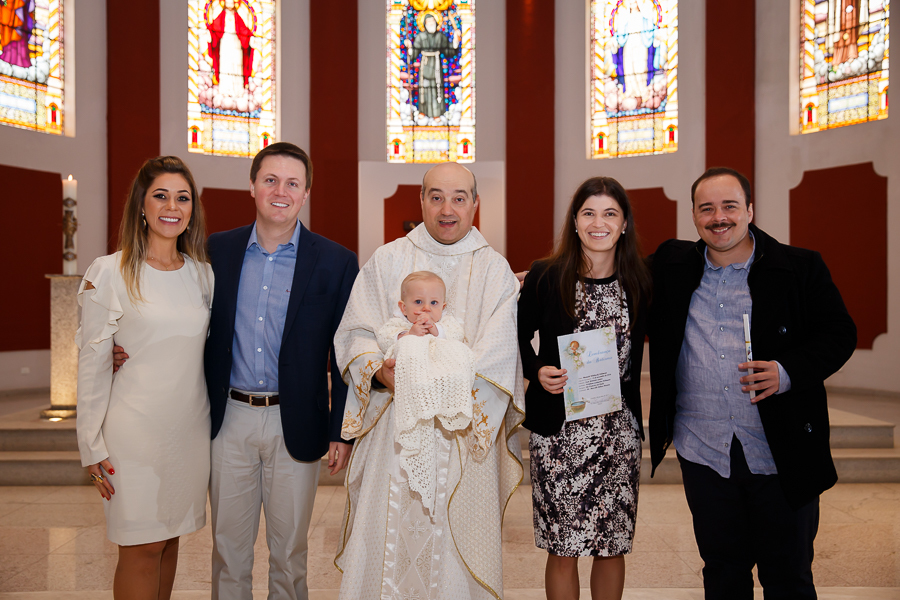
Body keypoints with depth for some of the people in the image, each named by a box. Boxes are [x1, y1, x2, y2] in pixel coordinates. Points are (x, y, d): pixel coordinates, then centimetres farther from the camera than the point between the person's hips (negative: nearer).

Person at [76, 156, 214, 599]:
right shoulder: (110, 273, -7)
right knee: (142, 549, 4)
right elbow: (92, 364, -6)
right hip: (135, 430, -4)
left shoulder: (202, 273, 6)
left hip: (190, 428, 4)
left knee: (170, 538, 15)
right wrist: (92, 446, -6)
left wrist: (212, 419, 9)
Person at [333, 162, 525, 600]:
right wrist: (379, 372, -18)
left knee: (457, 542, 5)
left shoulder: (496, 271, 4)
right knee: (385, 541, 4)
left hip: (462, 439, 0)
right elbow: (356, 330, 1)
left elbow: (497, 355, -6)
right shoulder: (387, 260, 8)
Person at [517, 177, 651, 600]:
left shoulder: (639, 282, 4)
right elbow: (518, 338, 4)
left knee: (613, 547, 12)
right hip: (558, 430, -2)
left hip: (619, 431, 2)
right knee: (562, 549, 6)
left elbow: (637, 350, 11)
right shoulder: (545, 276, -4)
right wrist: (537, 372, -12)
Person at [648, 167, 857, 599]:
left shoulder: (801, 268, -3)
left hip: (783, 457, -1)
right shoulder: (671, 267, 3)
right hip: (703, 455, 2)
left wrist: (788, 370, -18)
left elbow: (840, 333, 0)